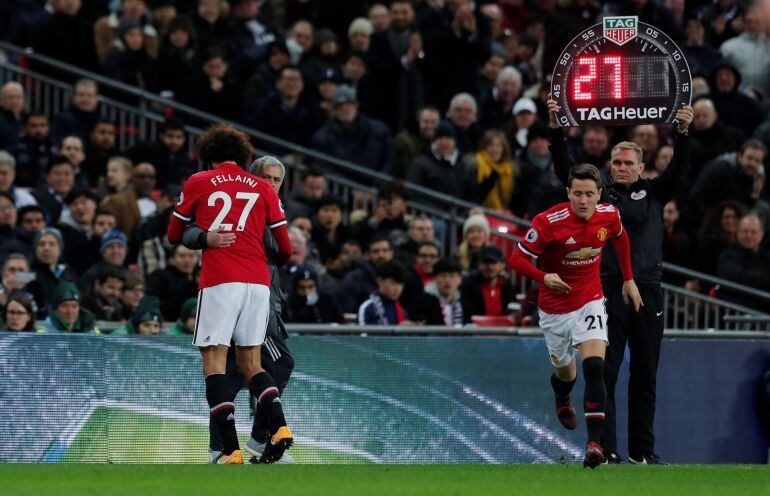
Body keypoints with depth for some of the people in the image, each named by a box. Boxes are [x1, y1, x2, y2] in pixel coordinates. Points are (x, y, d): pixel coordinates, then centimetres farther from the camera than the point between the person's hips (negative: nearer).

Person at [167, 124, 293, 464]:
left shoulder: (197, 183, 11)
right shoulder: (263, 188, 16)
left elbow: (174, 236, 21)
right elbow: (285, 248, 17)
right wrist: (274, 265, 40)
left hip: (219, 282, -3)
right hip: (258, 283, 3)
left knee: (214, 364, -2)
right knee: (250, 363, 13)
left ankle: (231, 450, -16)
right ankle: (279, 427, -11)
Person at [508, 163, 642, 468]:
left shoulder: (609, 215, -10)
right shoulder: (548, 222, -23)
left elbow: (620, 237, 14)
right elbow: (517, 259, -18)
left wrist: (629, 279, 18)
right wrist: (544, 277, -36)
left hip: (590, 302, 1)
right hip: (555, 308, -1)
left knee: (594, 366, -20)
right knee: (566, 372, 16)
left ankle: (594, 443, -25)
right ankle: (562, 401, 56)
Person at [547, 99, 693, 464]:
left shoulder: (653, 193, 13)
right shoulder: (598, 193, 10)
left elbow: (679, 168, 0)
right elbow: (565, 169, 1)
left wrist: (683, 132, -16)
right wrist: (555, 129, -11)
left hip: (647, 292, 2)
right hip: (607, 292, -2)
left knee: (645, 376, 6)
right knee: (604, 373, -5)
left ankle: (642, 449, 12)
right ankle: (605, 449, -5)